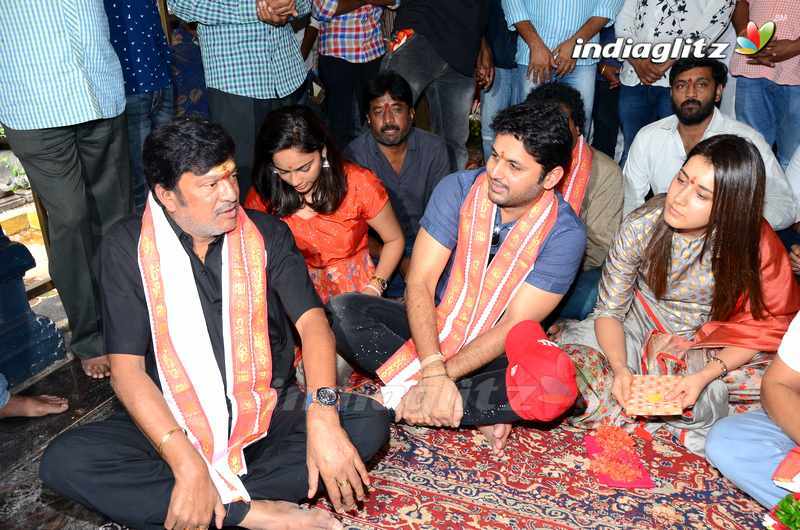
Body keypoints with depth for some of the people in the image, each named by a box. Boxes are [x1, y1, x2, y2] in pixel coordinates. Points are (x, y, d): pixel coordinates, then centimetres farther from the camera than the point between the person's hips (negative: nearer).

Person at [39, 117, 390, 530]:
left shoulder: (267, 234, -3)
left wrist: (322, 416, -30)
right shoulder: (127, 247, -7)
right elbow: (126, 368, -13)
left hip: (265, 413, 1)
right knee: (63, 461, -25)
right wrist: (188, 464, -25)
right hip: (171, 423, 0)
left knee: (369, 422, -20)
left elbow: (312, 321, -12)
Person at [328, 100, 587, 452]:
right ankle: (478, 412, -23)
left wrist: (442, 375, -27)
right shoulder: (458, 189, -11)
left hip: (494, 351, -1)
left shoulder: (565, 234, -15)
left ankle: (402, 398, -24)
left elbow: (514, 326, -18)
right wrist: (433, 371, -29)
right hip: (430, 329, 2)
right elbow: (419, 284, -16)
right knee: (343, 311, -22)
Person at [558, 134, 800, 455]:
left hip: (712, 349, 1)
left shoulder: (757, 244, -19)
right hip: (641, 330, 0)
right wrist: (620, 368, -31)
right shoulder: (641, 227, -19)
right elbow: (609, 310, -12)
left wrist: (705, 376, -29)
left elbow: (761, 329, -11)